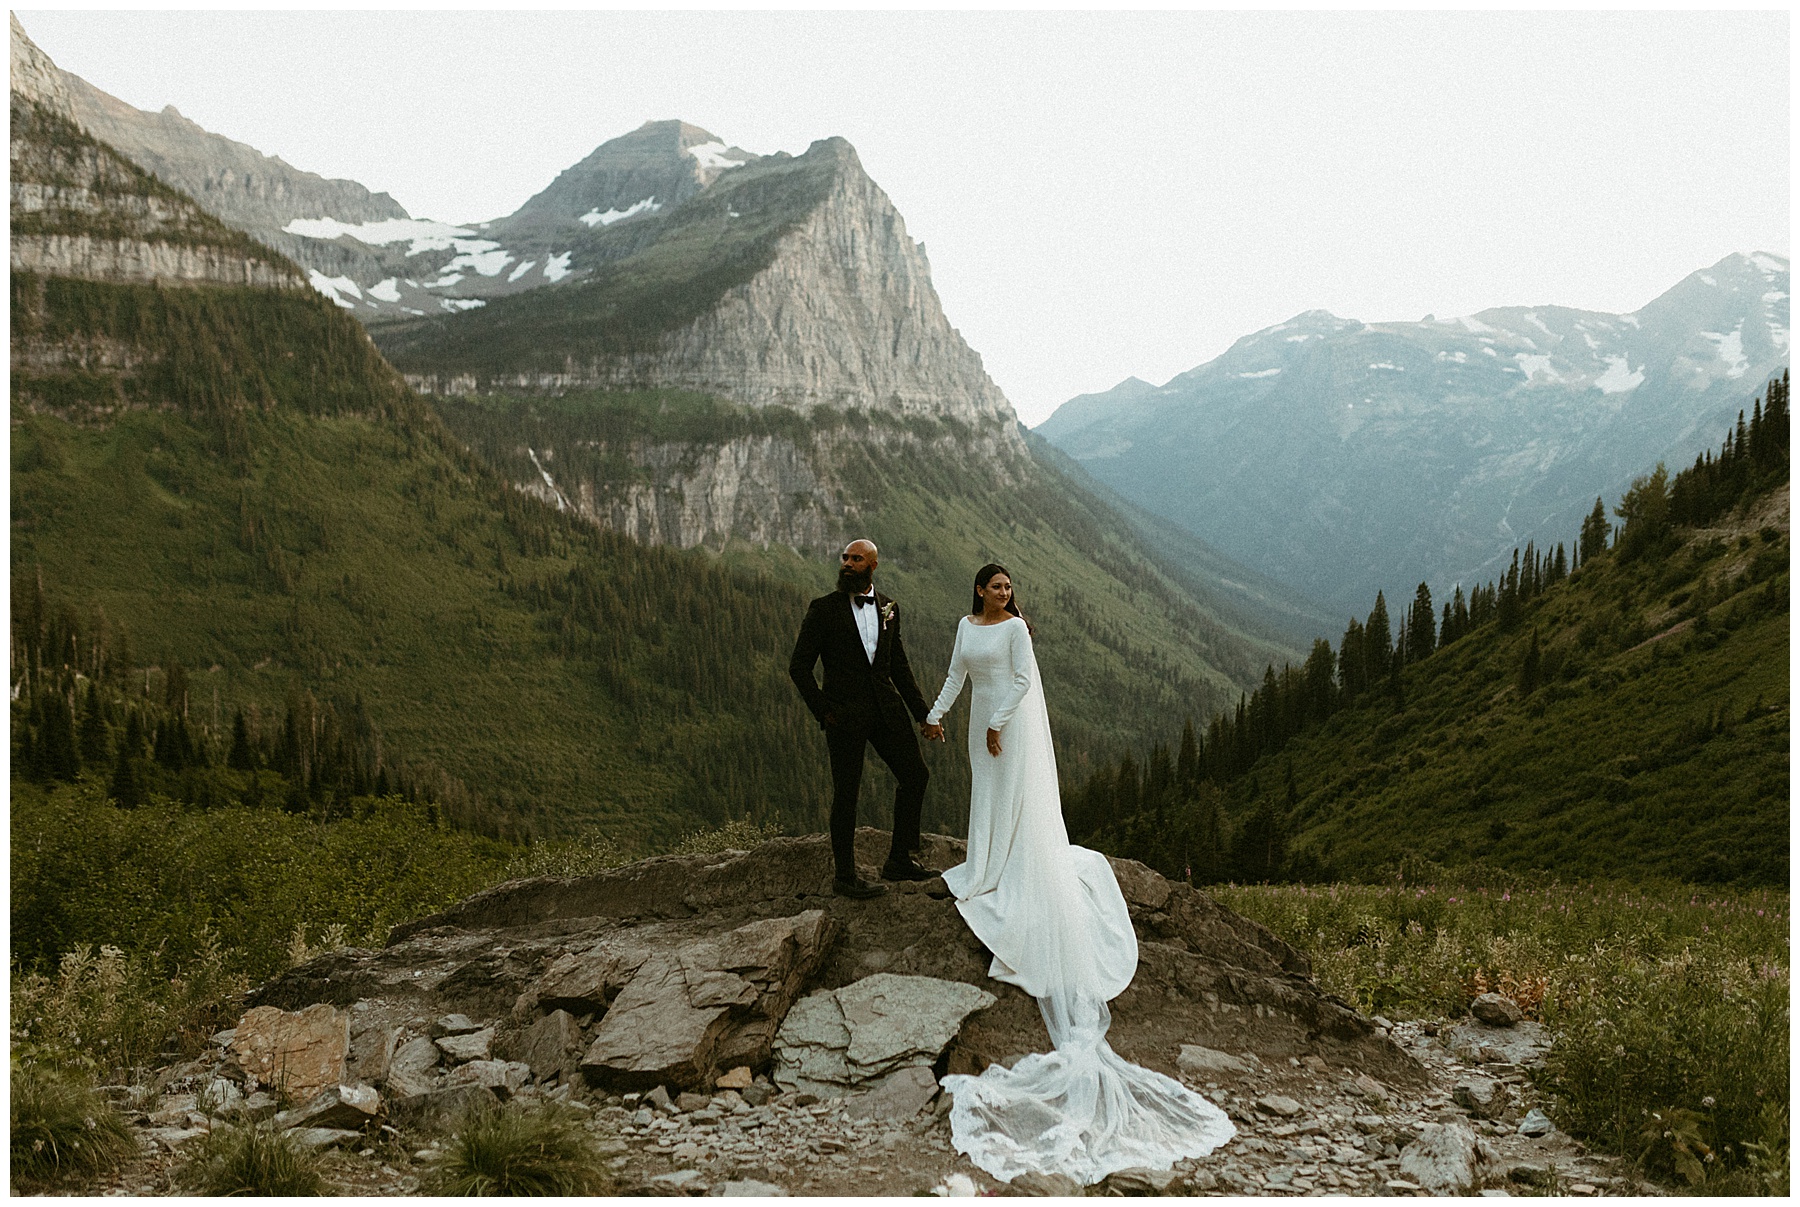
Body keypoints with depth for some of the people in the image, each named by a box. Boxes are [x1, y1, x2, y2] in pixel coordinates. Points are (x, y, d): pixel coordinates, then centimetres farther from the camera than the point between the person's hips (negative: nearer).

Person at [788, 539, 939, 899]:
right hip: (845, 713, -5)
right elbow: (799, 667, -4)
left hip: (886, 707, 5)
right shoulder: (824, 609, -4)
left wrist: (923, 712, 11)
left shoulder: (889, 608, 10)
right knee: (846, 792, 0)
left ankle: (900, 860, 18)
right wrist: (823, 712, -10)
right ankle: (845, 877, 11)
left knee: (915, 775, 5)